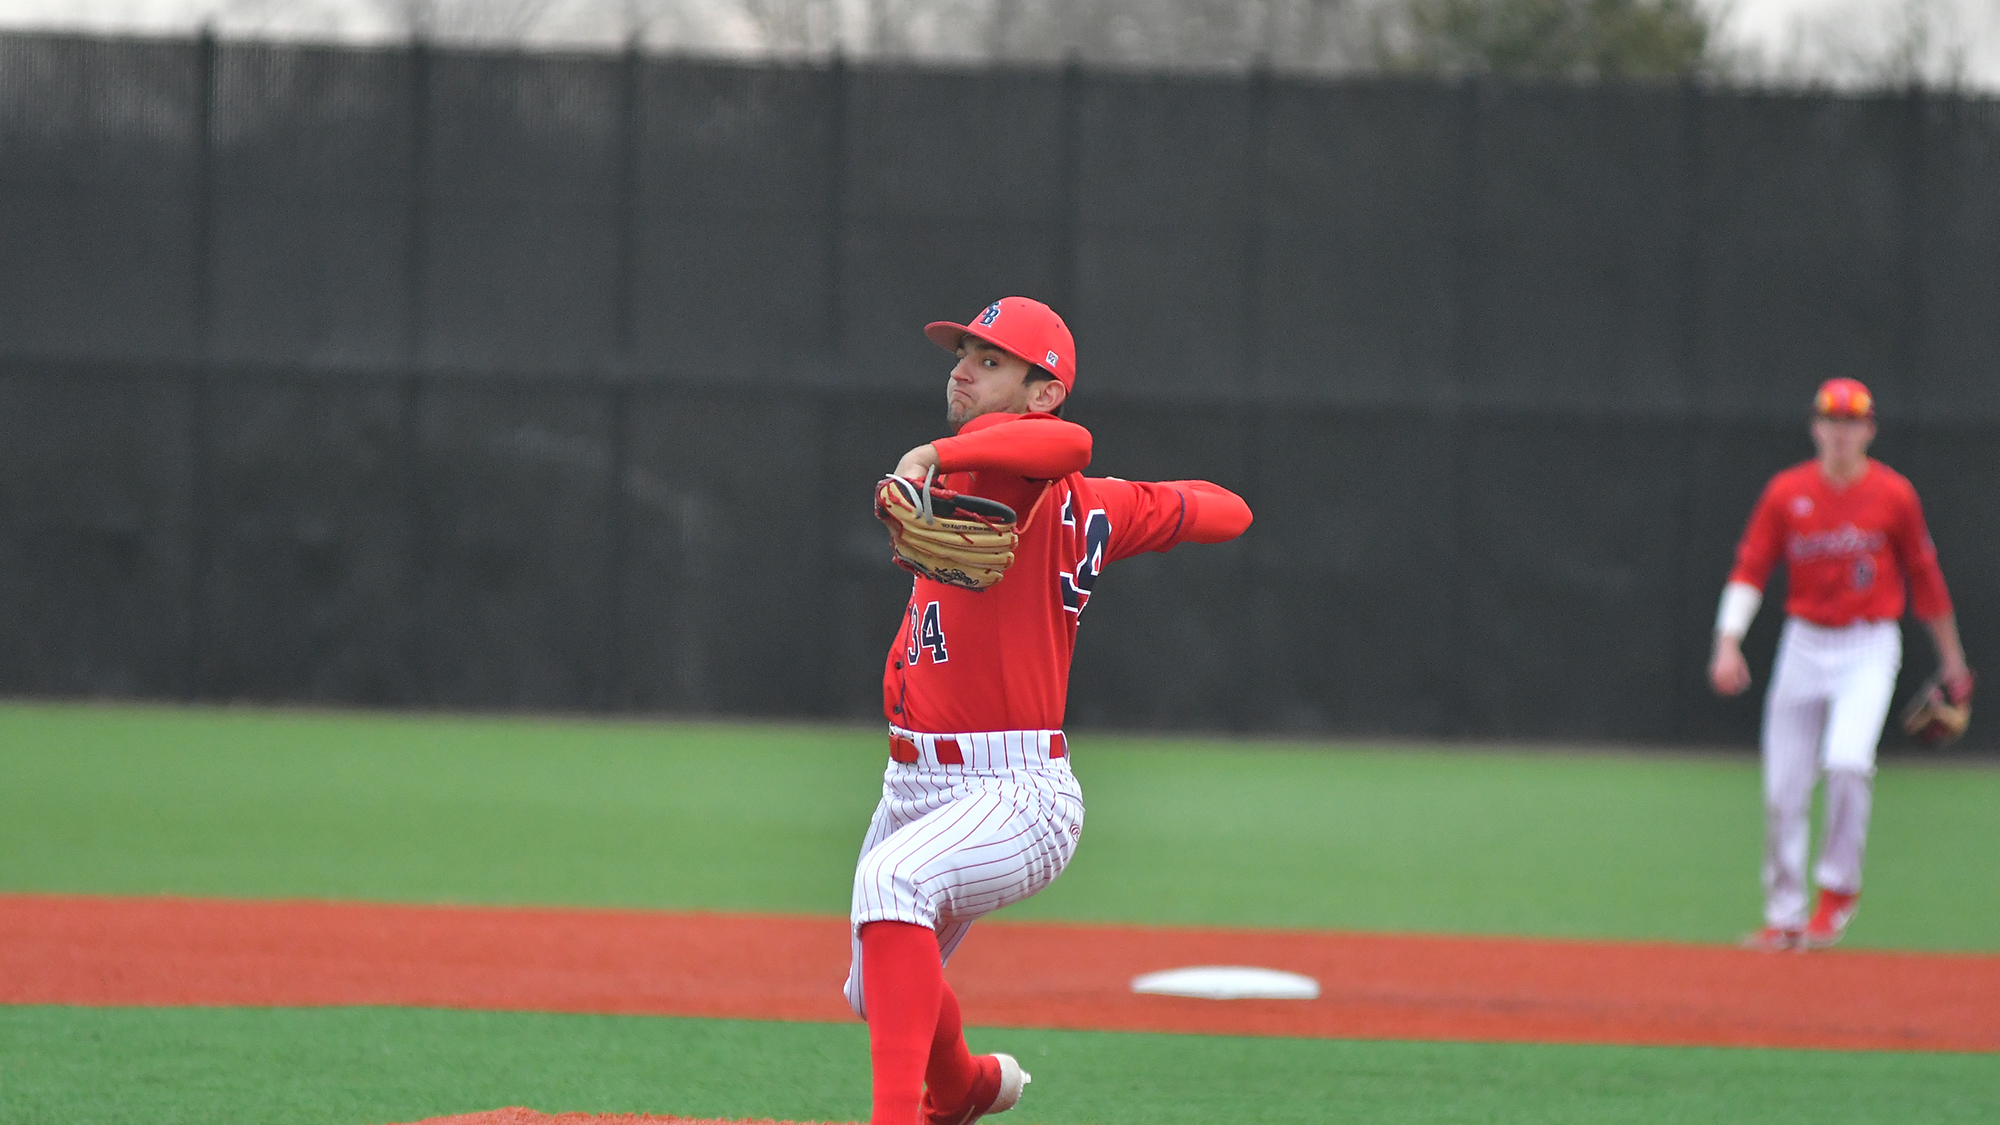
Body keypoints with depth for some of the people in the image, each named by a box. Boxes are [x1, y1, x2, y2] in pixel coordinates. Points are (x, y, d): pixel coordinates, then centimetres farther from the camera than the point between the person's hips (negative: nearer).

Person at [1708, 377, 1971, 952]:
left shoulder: (1893, 495, -3)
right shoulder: (1786, 492, 0)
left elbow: (1924, 575, 7)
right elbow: (1750, 570, -2)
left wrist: (1951, 657, 14)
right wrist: (1728, 641, -15)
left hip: (1869, 649, -2)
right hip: (1804, 644, 3)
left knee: (1847, 762, -24)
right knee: (1783, 789, 2)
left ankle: (1839, 888, -4)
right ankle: (1784, 916, 15)